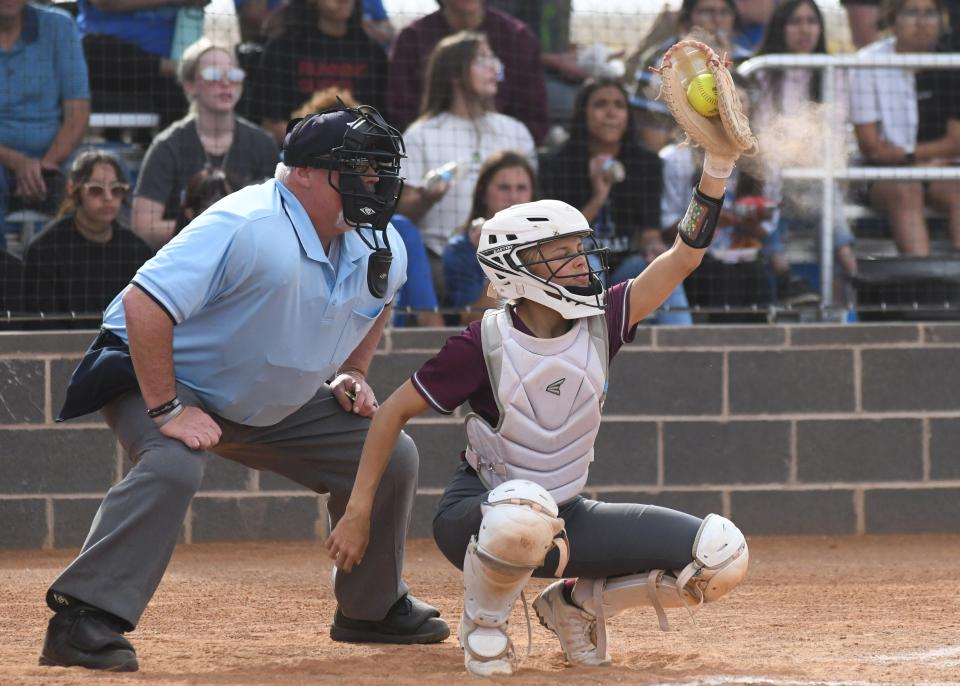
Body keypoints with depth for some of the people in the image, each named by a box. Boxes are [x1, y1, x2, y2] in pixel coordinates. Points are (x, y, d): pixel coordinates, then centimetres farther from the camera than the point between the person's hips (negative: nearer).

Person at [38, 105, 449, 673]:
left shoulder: (384, 251, -5)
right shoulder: (246, 230, -33)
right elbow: (144, 304, -37)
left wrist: (352, 373, 7)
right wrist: (166, 410, -35)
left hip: (277, 405, 8)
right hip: (171, 380, -8)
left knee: (391, 456, 5)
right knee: (173, 466, -38)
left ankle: (373, 609, 24)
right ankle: (82, 623, -36)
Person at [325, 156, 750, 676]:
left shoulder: (600, 324, -6)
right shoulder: (485, 343, -16)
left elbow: (684, 256, -14)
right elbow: (395, 412, -8)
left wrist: (717, 166, -27)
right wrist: (357, 513, -11)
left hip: (564, 520, 5)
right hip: (476, 515, -5)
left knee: (722, 556, -13)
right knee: (523, 512, -45)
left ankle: (577, 602, 8)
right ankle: (482, 625, -12)